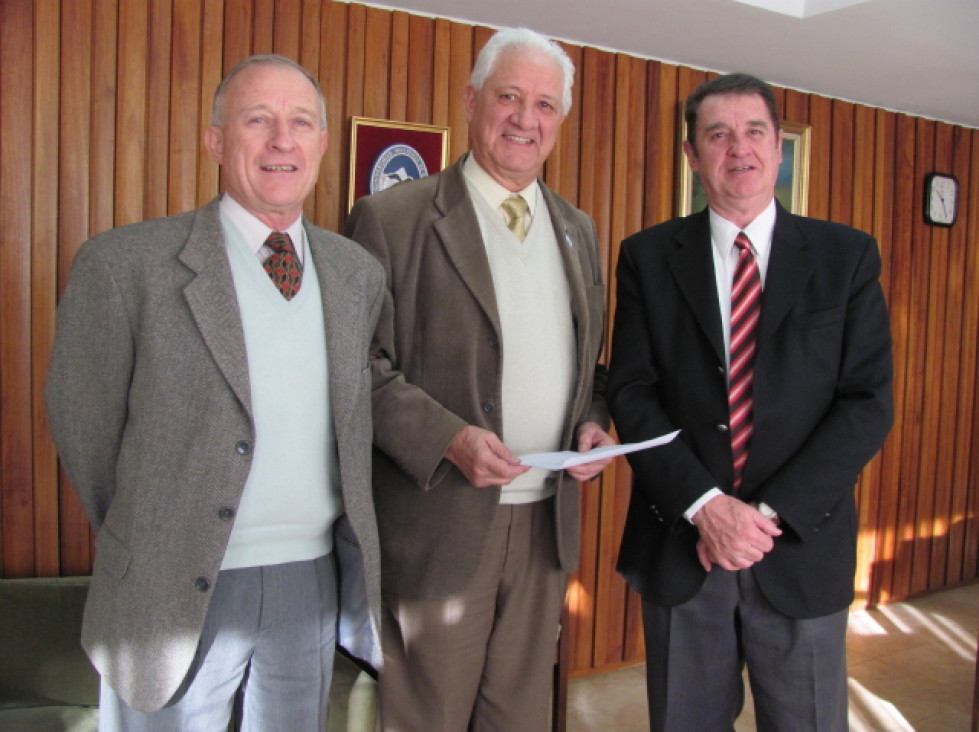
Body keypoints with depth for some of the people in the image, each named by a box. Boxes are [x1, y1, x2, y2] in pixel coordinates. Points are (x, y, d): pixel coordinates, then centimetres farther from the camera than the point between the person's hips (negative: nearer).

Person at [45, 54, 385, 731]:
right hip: (177, 594, -3)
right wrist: (146, 546, 5)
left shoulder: (359, 273, 4)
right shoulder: (124, 264, -10)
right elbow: (84, 425, -3)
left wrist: (353, 560, 10)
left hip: (313, 583, 4)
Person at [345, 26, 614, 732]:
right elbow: (362, 365, -10)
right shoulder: (392, 217, -7)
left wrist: (593, 420, -1)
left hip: (550, 518, 6)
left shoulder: (578, 229, 13)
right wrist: (447, 437, -22)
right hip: (442, 520, -5)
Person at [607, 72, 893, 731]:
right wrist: (704, 505, -16)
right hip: (680, 544, 1)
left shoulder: (847, 257, 1)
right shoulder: (649, 257, 2)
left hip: (801, 547, 0)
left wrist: (771, 513, -14)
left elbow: (869, 402, -5)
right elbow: (632, 392, -4)